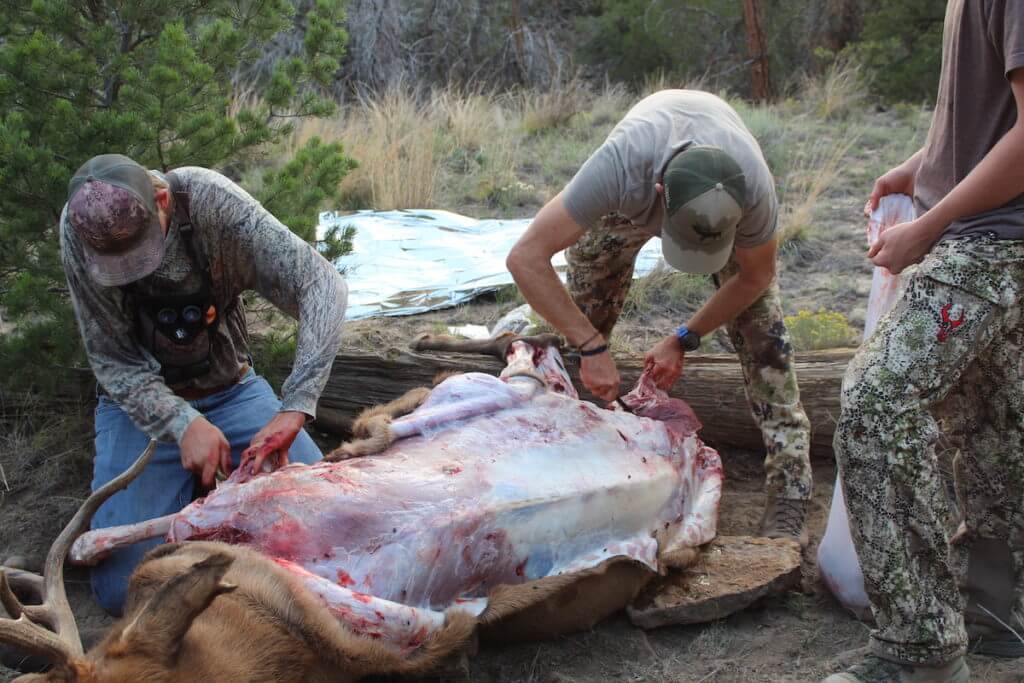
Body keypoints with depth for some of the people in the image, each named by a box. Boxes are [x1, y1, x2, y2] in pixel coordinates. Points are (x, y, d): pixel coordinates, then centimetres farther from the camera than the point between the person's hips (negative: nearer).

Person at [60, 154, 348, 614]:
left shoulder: (210, 199, -23)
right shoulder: (80, 228, -20)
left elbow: (322, 287, -29)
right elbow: (114, 362, -14)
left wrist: (293, 409, -39)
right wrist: (184, 425, -31)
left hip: (233, 390, 1)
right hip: (142, 404, 0)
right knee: (123, 589, -15)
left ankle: (212, 481, 13)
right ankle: (189, 485, 14)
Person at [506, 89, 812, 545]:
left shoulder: (755, 188, -41)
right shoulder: (621, 165, -48)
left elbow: (754, 276, -18)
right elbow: (525, 257, -45)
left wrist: (684, 340, -21)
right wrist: (592, 348, -46)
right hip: (633, 195, 0)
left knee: (760, 325, -14)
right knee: (581, 316, -5)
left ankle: (789, 494, -10)